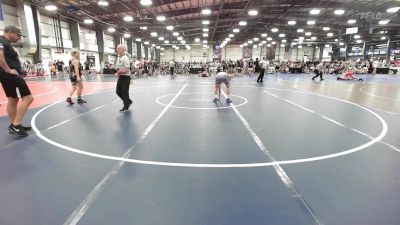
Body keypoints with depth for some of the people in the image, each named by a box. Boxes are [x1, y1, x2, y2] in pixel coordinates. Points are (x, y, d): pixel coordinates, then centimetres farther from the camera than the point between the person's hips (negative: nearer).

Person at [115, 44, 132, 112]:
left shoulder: (125, 58, -17)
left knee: (125, 92, 1)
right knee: (118, 91, 14)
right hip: (120, 77, 9)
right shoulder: (118, 58, 10)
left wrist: (119, 71, -18)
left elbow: (127, 69, -23)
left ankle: (126, 107, 15)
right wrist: (117, 68, 0)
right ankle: (128, 101, 32)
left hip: (125, 77, -9)